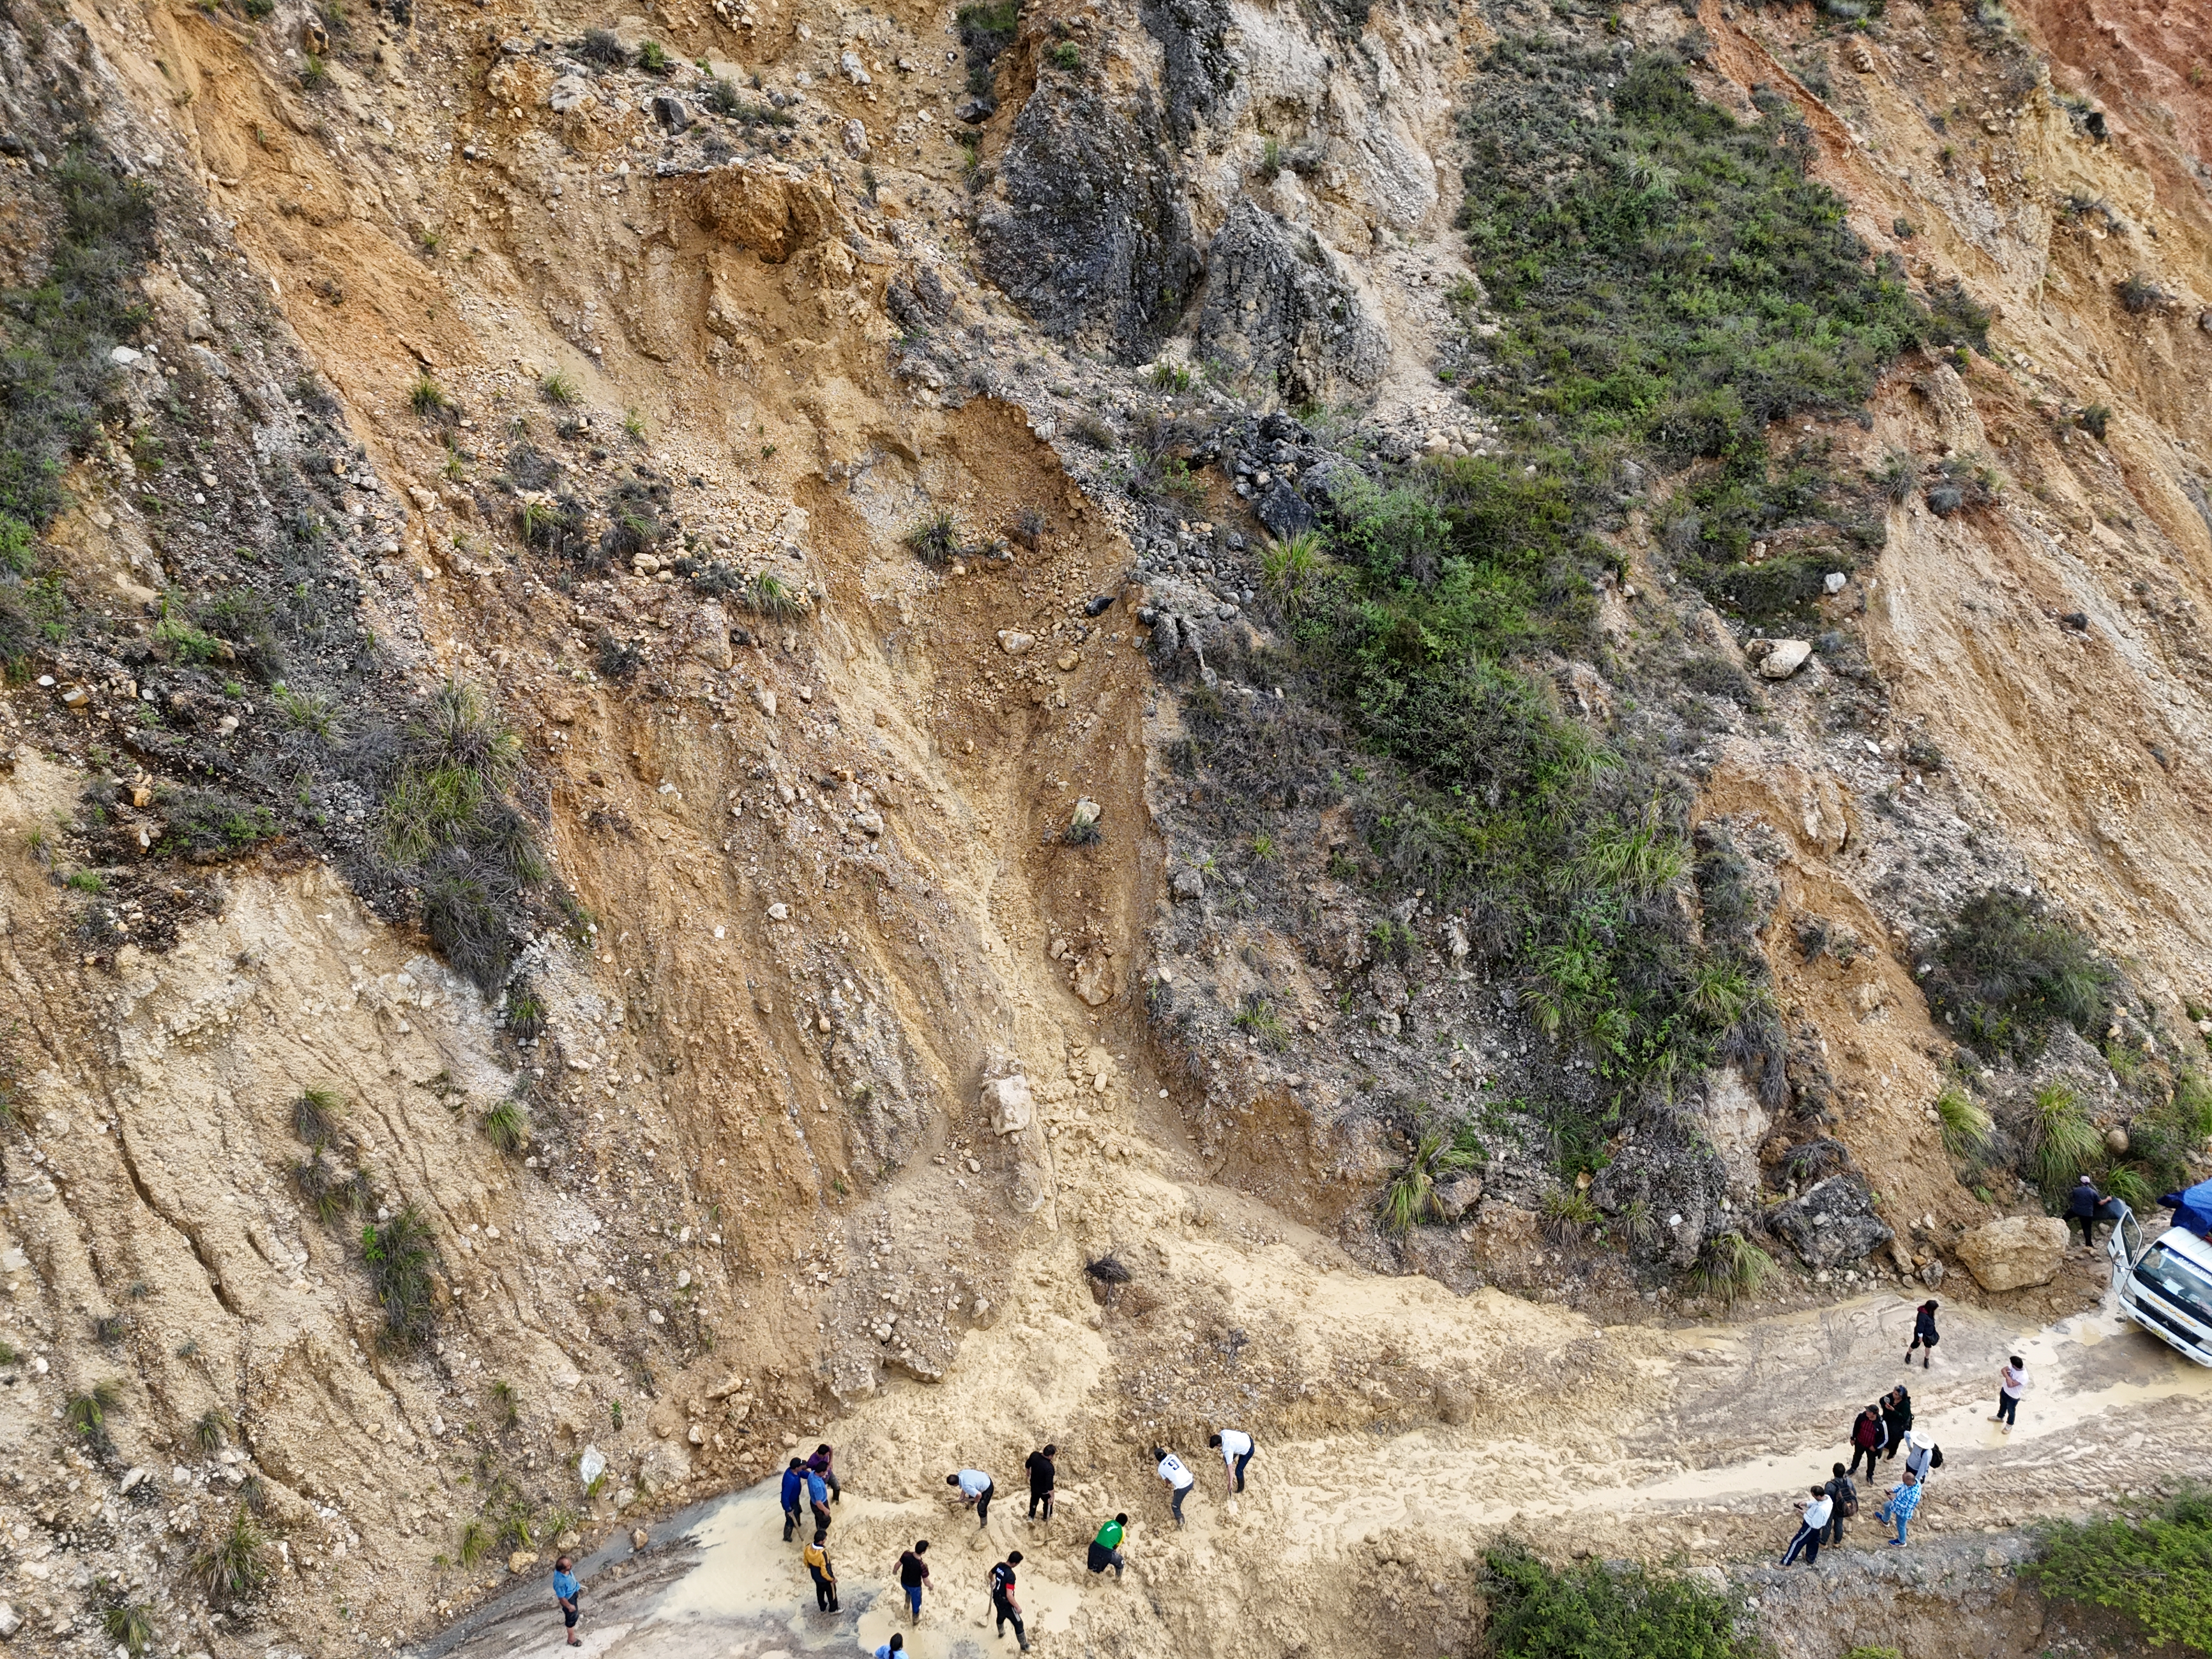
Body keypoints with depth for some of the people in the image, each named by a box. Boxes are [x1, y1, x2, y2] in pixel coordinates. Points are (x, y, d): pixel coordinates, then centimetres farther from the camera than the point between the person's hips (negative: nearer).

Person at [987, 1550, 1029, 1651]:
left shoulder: (999, 1565, -11)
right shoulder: (1010, 1575, -35)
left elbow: (991, 1574, 12)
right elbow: (1009, 1595, -35)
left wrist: (993, 1582, 35)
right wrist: (1017, 1607, -21)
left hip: (996, 1598, 8)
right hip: (1005, 1602, -8)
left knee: (1001, 1616, 37)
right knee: (1018, 1623, 10)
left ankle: (1001, 1632, 63)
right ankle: (1024, 1646, 23)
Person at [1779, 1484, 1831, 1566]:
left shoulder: (1821, 1510, -42)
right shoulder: (1827, 1497, -17)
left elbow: (1814, 1524, -31)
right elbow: (1816, 1503, 6)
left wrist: (1804, 1514, -22)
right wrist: (1806, 1504, -8)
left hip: (1811, 1528, -8)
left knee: (1797, 1542, 9)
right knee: (1813, 1542, 30)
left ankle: (1786, 1563, 23)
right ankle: (1811, 1560, 54)